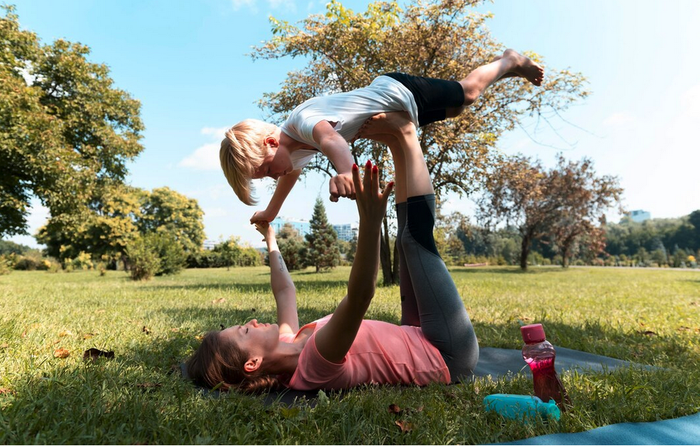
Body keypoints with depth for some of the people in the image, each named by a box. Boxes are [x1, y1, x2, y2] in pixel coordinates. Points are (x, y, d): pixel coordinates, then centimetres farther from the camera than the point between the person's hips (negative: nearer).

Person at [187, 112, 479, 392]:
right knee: (416, 236, -14)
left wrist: (271, 242, 23)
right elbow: (359, 295, -48)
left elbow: (285, 292, 13)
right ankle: (406, 137, 1)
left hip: (418, 340, 7)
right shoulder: (314, 365, -31)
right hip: (448, 354, -7)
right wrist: (370, 221, -56)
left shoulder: (286, 349, -5)